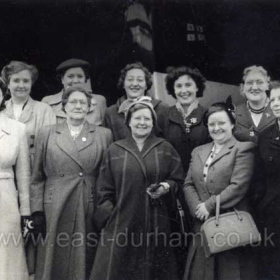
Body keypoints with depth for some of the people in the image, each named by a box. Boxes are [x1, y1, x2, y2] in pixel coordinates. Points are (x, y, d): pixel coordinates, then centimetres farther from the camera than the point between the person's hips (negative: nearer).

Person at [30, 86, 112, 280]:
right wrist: (37, 211, -1)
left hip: (90, 210, 0)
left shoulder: (104, 135, 6)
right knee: (55, 264, 7)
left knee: (85, 263, 9)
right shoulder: (47, 134, 7)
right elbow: (37, 177, 6)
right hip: (55, 210, 0)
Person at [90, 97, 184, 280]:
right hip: (122, 222, 0)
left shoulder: (166, 149, 6)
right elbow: (105, 189, 7)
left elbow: (178, 179, 8)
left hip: (156, 222, 0)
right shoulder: (114, 150, 7)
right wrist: (108, 216, -3)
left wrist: (167, 187, -12)